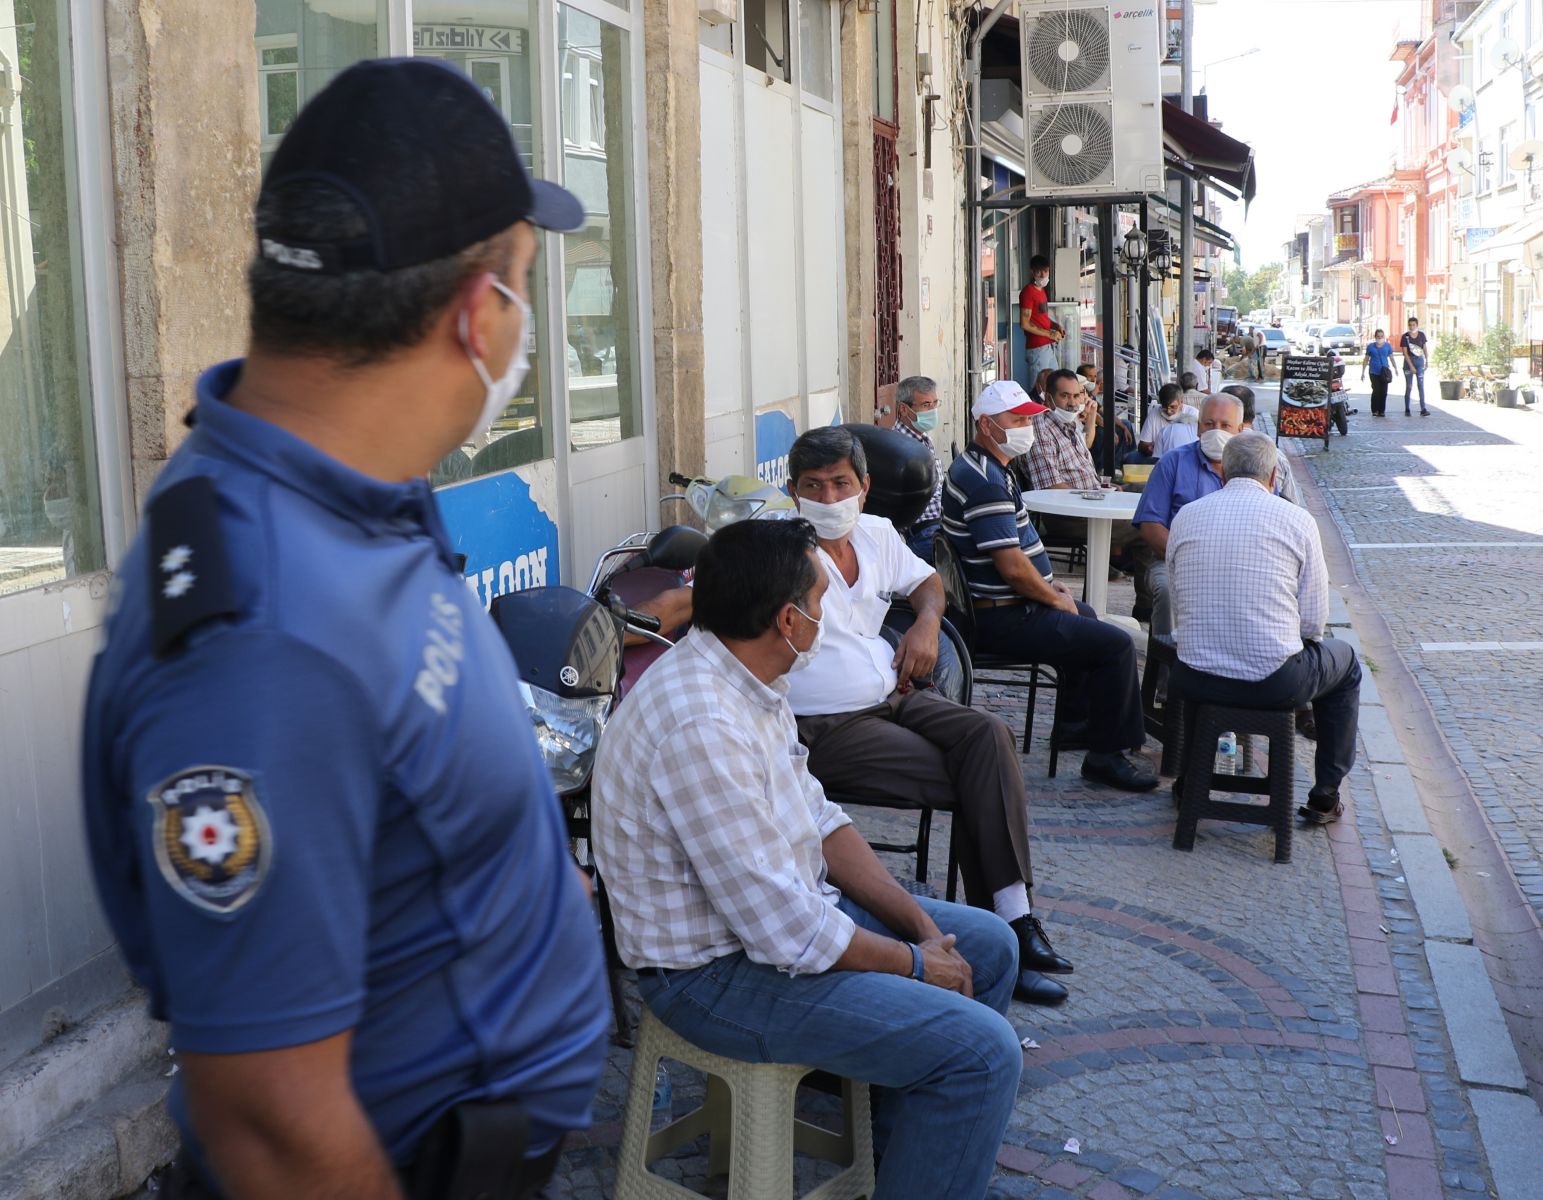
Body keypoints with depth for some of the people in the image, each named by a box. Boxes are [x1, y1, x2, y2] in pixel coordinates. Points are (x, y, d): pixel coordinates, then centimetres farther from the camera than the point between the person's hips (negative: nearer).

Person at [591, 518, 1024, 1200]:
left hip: (794, 905, 10)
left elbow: (818, 819, 10)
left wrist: (920, 922, 1)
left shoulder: (745, 680, 1)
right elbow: (788, 934, -28)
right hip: (719, 971, -10)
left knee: (990, 945, 16)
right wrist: (914, 964, -13)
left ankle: (896, 1139, 28)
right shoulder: (701, 728, -31)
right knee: (984, 1051, -17)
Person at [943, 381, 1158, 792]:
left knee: (1085, 617, 34)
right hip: (1006, 619, -12)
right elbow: (1012, 567, -27)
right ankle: (1105, 755, -4)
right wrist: (1055, 599, -10)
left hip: (998, 606, 12)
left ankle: (1076, 722, 42)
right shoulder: (987, 482, -23)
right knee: (1116, 644, -13)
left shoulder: (978, 467, 13)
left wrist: (1049, 586, 14)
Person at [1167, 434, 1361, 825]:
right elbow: (1313, 621, -4)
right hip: (1276, 683, -3)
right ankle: (1325, 797, 31)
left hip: (1197, 681, 3)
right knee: (1344, 661, 28)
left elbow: (1179, 609, 9)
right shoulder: (1298, 520, -5)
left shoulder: (1185, 516, 3)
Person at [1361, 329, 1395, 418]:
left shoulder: (1387, 346, 10)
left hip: (1384, 372, 1)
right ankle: (1375, 410, -2)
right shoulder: (1370, 346, 8)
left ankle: (1382, 411, 8)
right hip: (1374, 372, -1)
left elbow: (1391, 358, 17)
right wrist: (1363, 372, 11)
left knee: (1383, 392, -1)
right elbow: (1366, 359, 12)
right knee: (1376, 391, -11)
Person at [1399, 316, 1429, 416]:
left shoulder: (1421, 335, 2)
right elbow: (1405, 353, -11)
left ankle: (1423, 409, -10)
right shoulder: (1405, 337, -8)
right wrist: (1411, 366, -17)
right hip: (1409, 361, -2)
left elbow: (1424, 348, 14)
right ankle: (1407, 410, 9)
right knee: (1409, 386, 0)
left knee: (1421, 385, -6)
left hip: (1419, 360, 2)